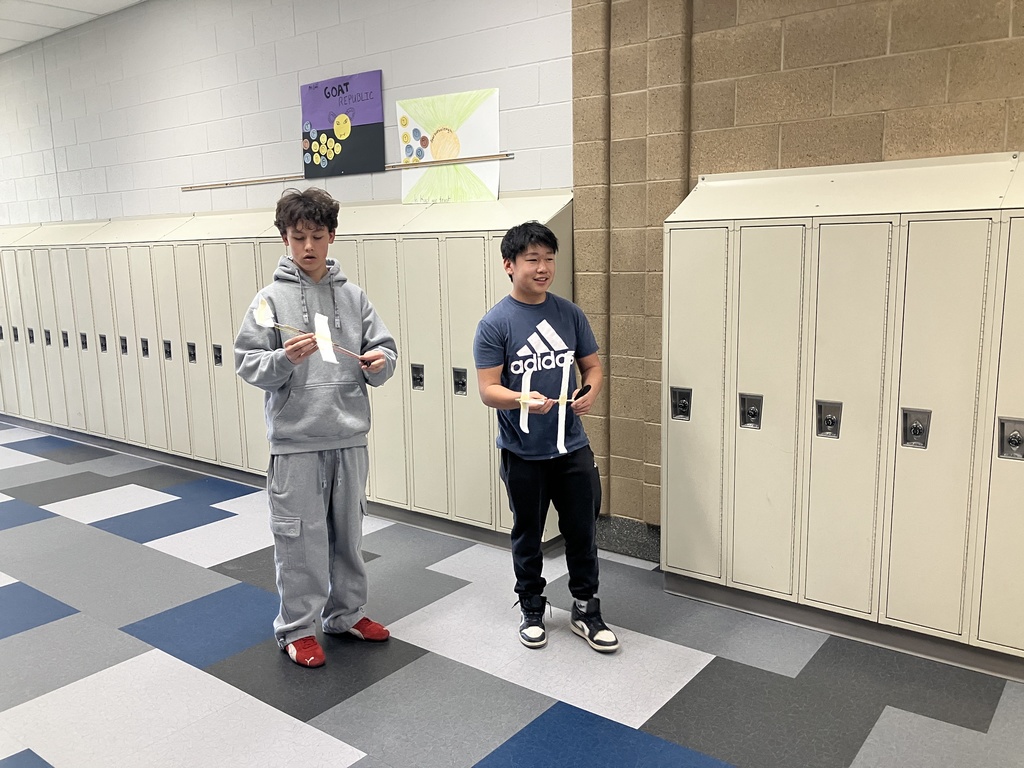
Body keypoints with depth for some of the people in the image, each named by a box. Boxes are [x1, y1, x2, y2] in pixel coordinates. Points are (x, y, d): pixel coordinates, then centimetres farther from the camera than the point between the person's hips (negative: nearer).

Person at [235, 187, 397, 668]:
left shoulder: (353, 296, 5)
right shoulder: (272, 299, -4)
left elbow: (384, 348, 7)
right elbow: (247, 363, -5)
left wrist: (379, 362, -15)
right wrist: (284, 358, -24)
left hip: (350, 437, 4)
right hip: (296, 440, -3)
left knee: (348, 532, 16)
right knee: (300, 538, 6)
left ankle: (347, 614, 34)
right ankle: (297, 627, 23)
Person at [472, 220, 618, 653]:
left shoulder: (570, 314, 1)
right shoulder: (495, 323, -10)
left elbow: (592, 365, 9)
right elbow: (488, 390, -12)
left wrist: (591, 393, -12)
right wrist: (522, 400, -32)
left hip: (572, 447, 3)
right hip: (523, 453, -2)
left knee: (582, 531, 11)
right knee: (528, 535, 15)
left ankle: (586, 612, 29)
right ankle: (532, 611, 34)